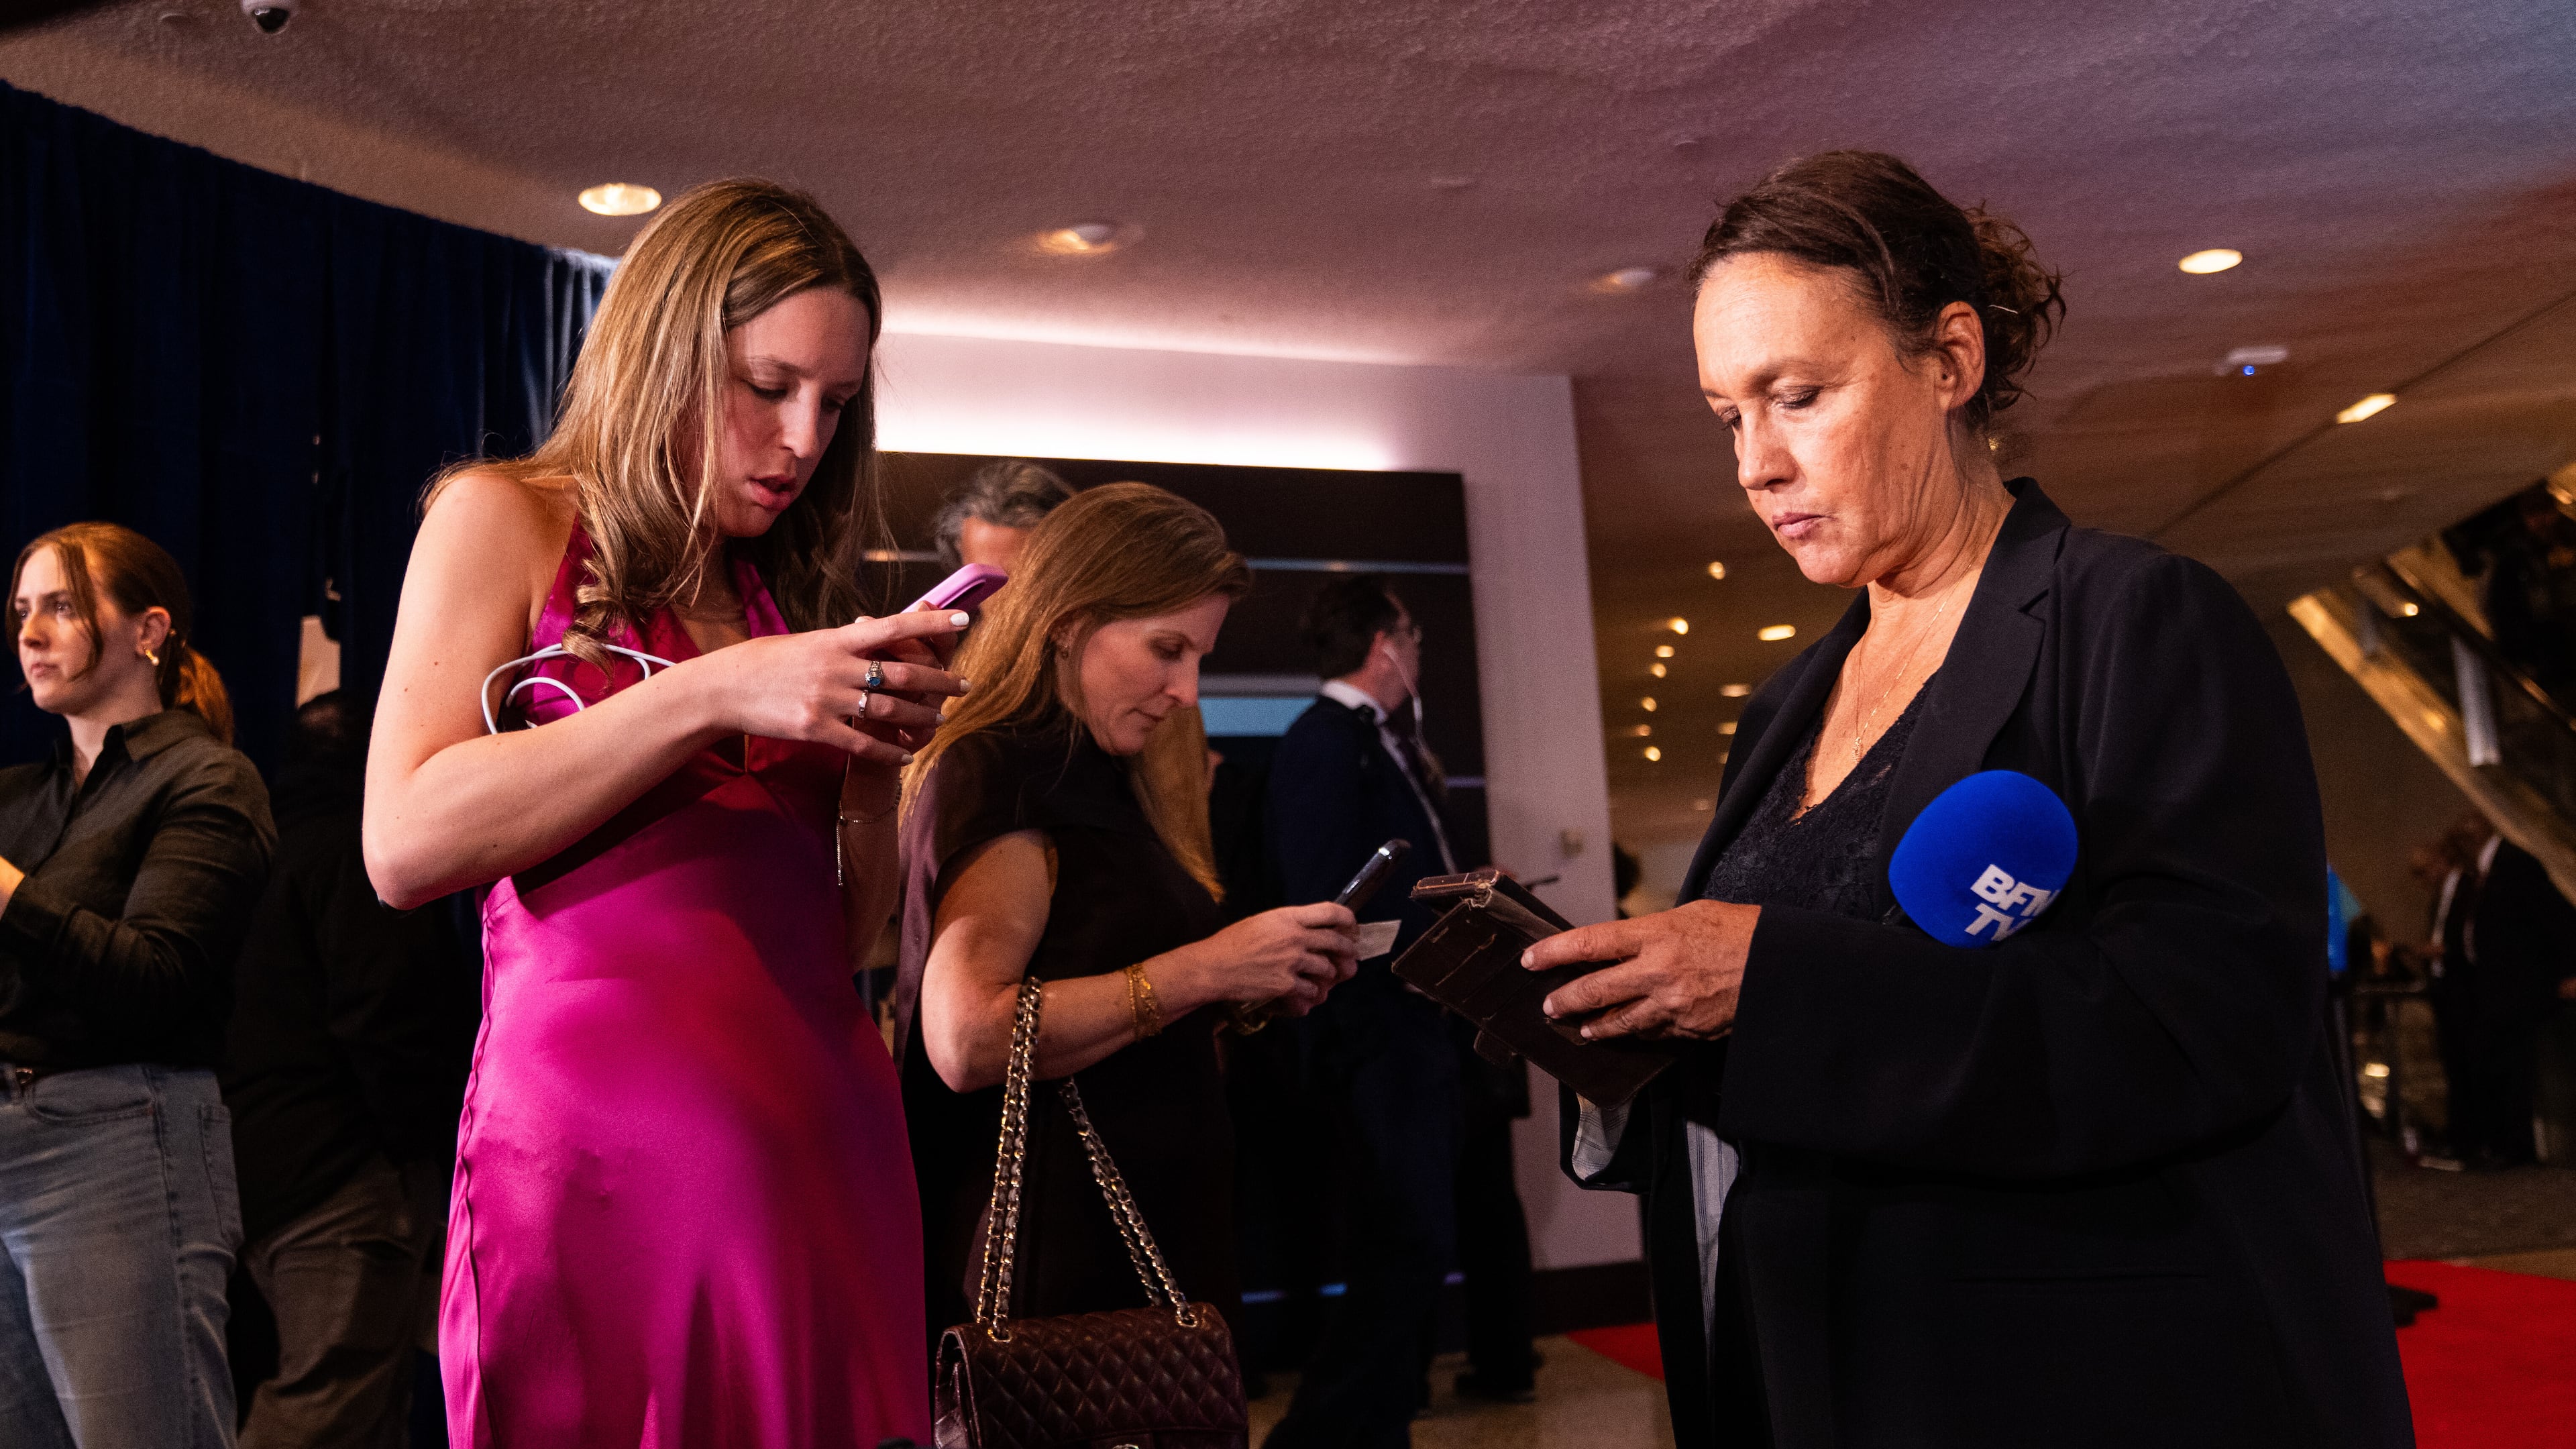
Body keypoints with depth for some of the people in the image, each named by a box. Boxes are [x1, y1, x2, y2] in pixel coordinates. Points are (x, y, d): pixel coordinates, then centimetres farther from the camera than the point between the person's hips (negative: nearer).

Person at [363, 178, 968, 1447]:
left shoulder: (791, 592, 16)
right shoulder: (508, 521, 4)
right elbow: (406, 846, -11)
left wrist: (876, 748, -3)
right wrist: (712, 693, -15)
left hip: (825, 1135, 5)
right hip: (604, 1143, -4)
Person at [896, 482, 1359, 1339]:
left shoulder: (1101, 783, 17)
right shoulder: (994, 774, -11)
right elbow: (968, 1038, -23)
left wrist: (1260, 989, 4)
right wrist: (1208, 969, -20)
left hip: (1158, 1230, 9)